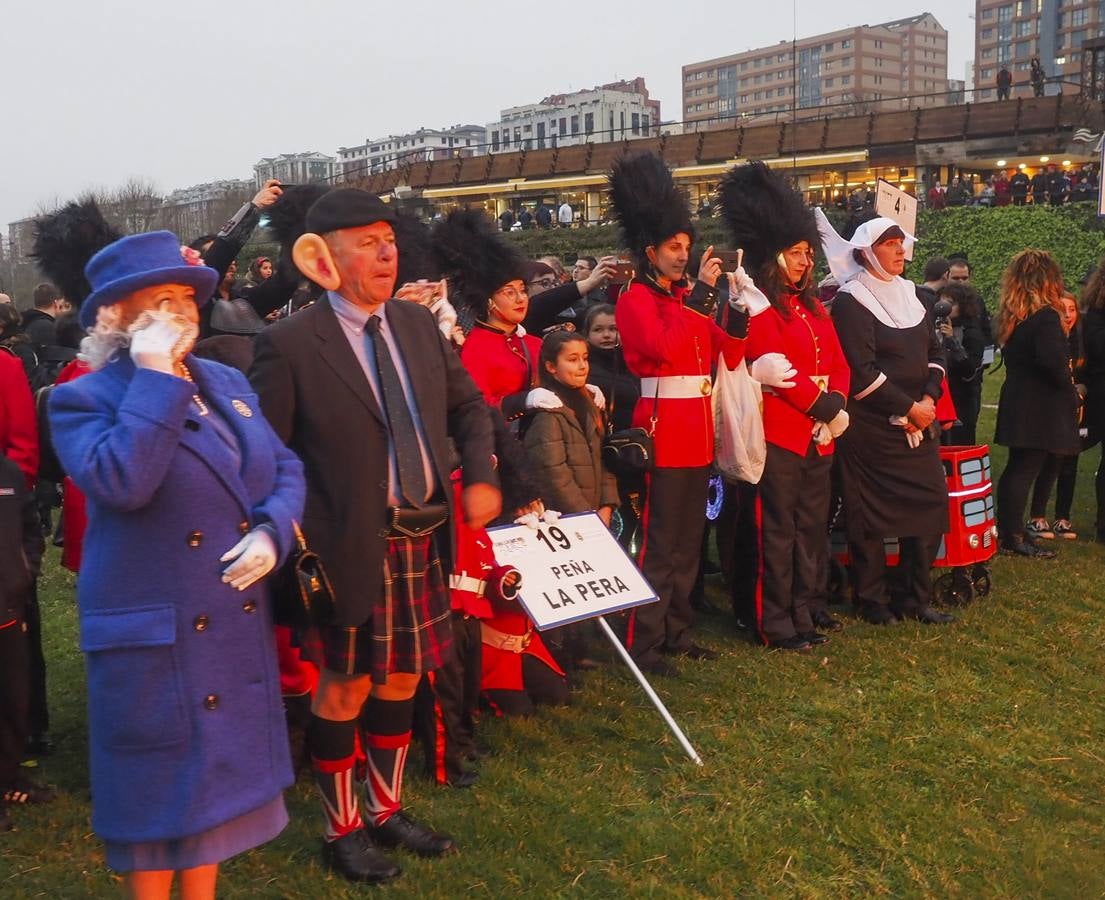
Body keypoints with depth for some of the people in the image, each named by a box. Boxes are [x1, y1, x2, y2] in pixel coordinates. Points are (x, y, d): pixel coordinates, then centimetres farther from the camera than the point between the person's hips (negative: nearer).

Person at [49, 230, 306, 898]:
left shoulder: (227, 382, 10)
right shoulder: (84, 399, -10)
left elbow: (285, 468, 10)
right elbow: (120, 482, -29)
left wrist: (273, 530, -10)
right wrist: (155, 378, -24)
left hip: (238, 628, 6)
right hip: (155, 637, -6)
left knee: (218, 777, 18)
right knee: (162, 791, 7)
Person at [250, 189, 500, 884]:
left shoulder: (419, 323, 6)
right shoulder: (290, 343, -12)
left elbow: (469, 406, 15)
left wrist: (482, 477, 0)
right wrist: (299, 546, -15)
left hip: (424, 539, 6)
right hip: (352, 548, -6)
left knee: (402, 679, 18)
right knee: (345, 688, 9)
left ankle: (388, 809, 37)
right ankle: (343, 830, 29)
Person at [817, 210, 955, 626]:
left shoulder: (909, 294, 13)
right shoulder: (851, 301, -10)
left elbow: (934, 351, 14)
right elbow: (861, 372, -17)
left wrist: (929, 398, -3)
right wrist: (909, 407, -14)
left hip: (916, 421, 7)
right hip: (869, 425, -7)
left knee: (932, 502, 5)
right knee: (870, 512, 1)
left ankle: (916, 597, 17)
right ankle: (872, 600, 16)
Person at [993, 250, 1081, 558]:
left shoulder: (1010, 316, 9)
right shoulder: (1045, 316, -16)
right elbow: (1053, 359, -27)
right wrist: (1070, 387, -10)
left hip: (1017, 402, 8)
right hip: (1041, 406, -8)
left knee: (1016, 468, 15)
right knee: (1025, 471, -4)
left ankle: (1006, 530, 22)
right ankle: (1013, 538, 1)